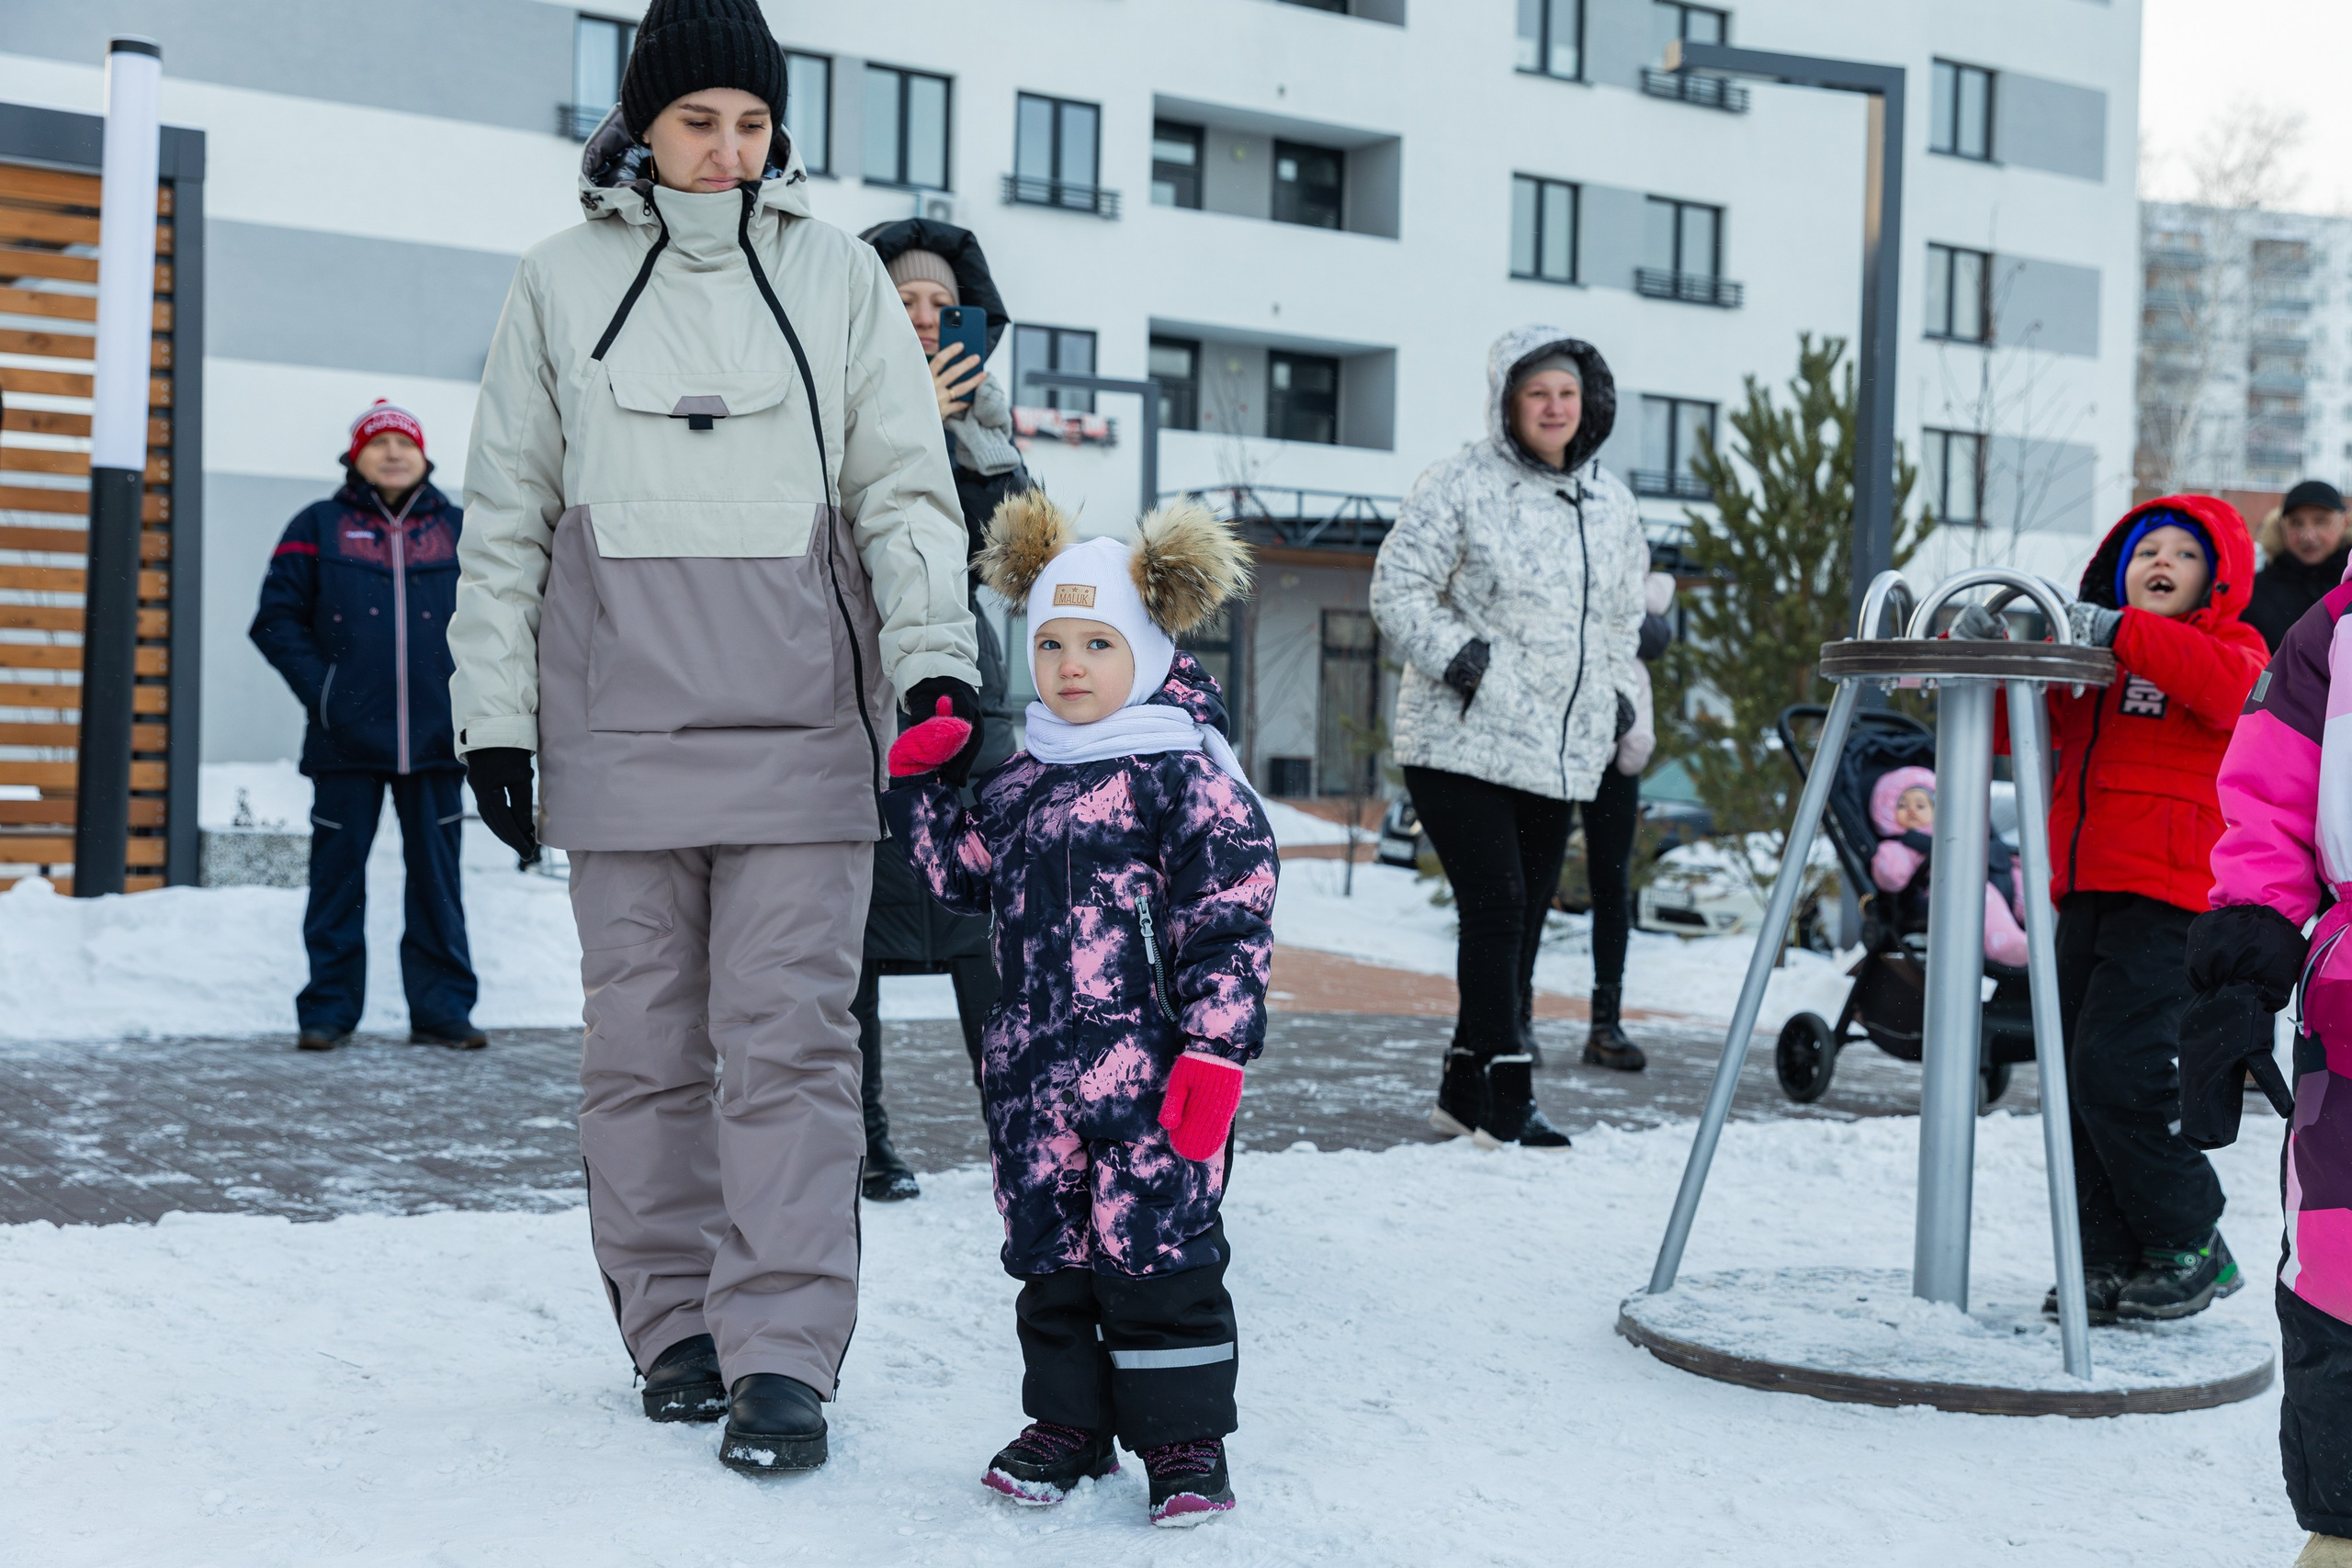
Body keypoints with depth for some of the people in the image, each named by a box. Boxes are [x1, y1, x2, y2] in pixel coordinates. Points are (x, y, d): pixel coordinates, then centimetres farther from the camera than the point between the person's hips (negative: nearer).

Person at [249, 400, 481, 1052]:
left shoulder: (457, 529, 12)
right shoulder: (319, 527, 7)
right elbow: (277, 618, 4)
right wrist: (320, 689, -7)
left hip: (436, 735, 1)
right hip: (346, 738, -1)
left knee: (437, 876, 4)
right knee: (338, 873, 2)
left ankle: (442, 1008, 10)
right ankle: (328, 1009, 11)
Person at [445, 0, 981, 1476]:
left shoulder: (836, 272, 6)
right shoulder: (564, 280, 8)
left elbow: (905, 487, 4)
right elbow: (509, 518, 11)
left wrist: (937, 651, -11)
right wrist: (494, 713, 6)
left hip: (800, 728, -1)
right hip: (620, 729, 1)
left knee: (790, 1035, -6)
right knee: (646, 1038, 6)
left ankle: (783, 1356, -4)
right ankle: (678, 1324, 18)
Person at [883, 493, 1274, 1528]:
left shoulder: (1186, 772, -7)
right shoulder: (1022, 780, 13)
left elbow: (1229, 919, -11)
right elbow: (962, 875, 27)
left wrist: (1214, 1050, -17)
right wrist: (918, 783, 16)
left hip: (1147, 1069, -6)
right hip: (1036, 1070, 7)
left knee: (1156, 1250, -1)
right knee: (1050, 1250, 13)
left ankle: (1184, 1437, 12)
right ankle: (1069, 1422, 27)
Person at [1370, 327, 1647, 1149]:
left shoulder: (1612, 503, 15)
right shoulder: (1461, 486, -5)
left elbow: (1622, 618, 25)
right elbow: (1397, 589, -6)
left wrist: (1618, 696, 13)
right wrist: (1455, 655, -18)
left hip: (1560, 753, 6)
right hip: (1463, 743, -6)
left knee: (1526, 921, 7)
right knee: (1497, 907, -13)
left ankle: (1466, 1090, 18)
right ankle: (1505, 1099, -10)